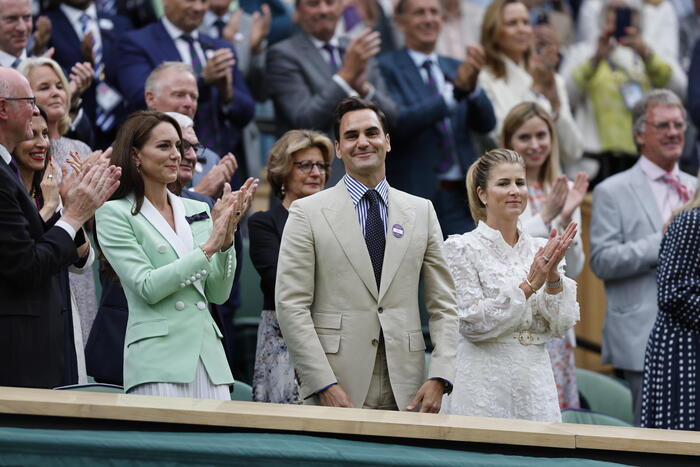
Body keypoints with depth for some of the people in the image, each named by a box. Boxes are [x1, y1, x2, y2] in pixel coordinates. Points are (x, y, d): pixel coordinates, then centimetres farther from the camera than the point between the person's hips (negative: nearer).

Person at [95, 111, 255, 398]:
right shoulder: (115, 213, 1)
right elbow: (148, 287, -10)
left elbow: (219, 294, 12)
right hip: (157, 360, -5)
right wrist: (208, 247, -12)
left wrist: (226, 239, -3)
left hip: (208, 354, 5)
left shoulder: (197, 211, 16)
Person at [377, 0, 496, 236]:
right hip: (414, 194, -5)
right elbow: (397, 123, -17)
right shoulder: (387, 68, -1)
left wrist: (472, 87, -15)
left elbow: (486, 124, 5)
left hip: (461, 197, 5)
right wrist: (455, 92, -22)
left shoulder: (455, 68, 16)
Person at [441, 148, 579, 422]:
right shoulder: (461, 248, -3)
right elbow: (472, 323, -11)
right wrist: (529, 284, -16)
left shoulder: (540, 250, 11)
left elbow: (562, 325, 4)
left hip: (536, 387, 4)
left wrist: (553, 274, -11)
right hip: (484, 389, -4)